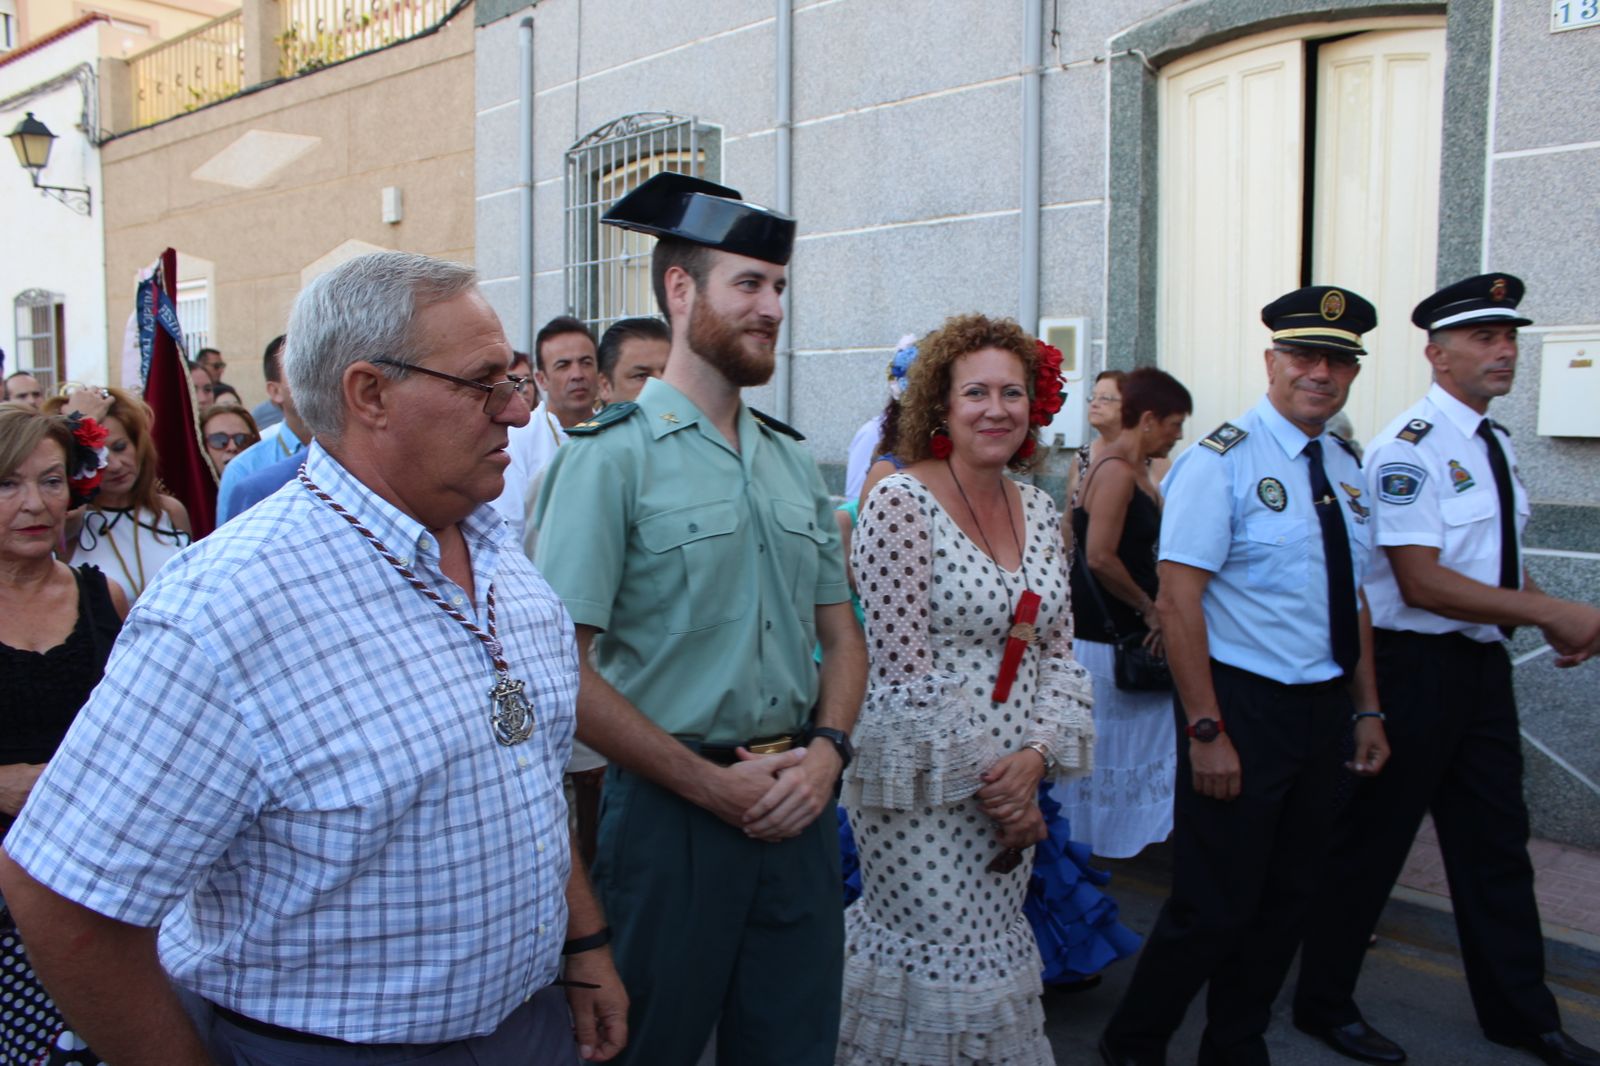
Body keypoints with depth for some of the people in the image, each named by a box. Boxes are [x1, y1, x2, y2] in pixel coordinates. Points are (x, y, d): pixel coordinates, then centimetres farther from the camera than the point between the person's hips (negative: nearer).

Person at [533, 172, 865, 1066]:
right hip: (673, 807, -5)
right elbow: (564, 670, -15)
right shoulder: (612, 457, -10)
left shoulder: (795, 462, 8)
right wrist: (712, 785, -15)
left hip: (800, 799, 5)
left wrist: (827, 750, -5)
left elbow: (841, 629, 12)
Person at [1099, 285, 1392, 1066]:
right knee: (1215, 905, -1)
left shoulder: (1346, 469, 11)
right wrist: (1205, 731, -21)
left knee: (1288, 897, 16)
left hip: (1325, 706, 8)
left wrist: (1366, 711, 13)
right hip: (1244, 706, -7)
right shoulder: (1221, 461, -13)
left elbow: (1351, 597, 18)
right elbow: (1177, 601, -19)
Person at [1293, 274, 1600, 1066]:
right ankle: (1325, 1002, 21)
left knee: (1496, 838, 17)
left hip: (1484, 663, 9)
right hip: (1417, 666, -8)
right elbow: (1422, 583, -23)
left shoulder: (1497, 445, 12)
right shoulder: (1411, 446, -16)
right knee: (1375, 837, 4)